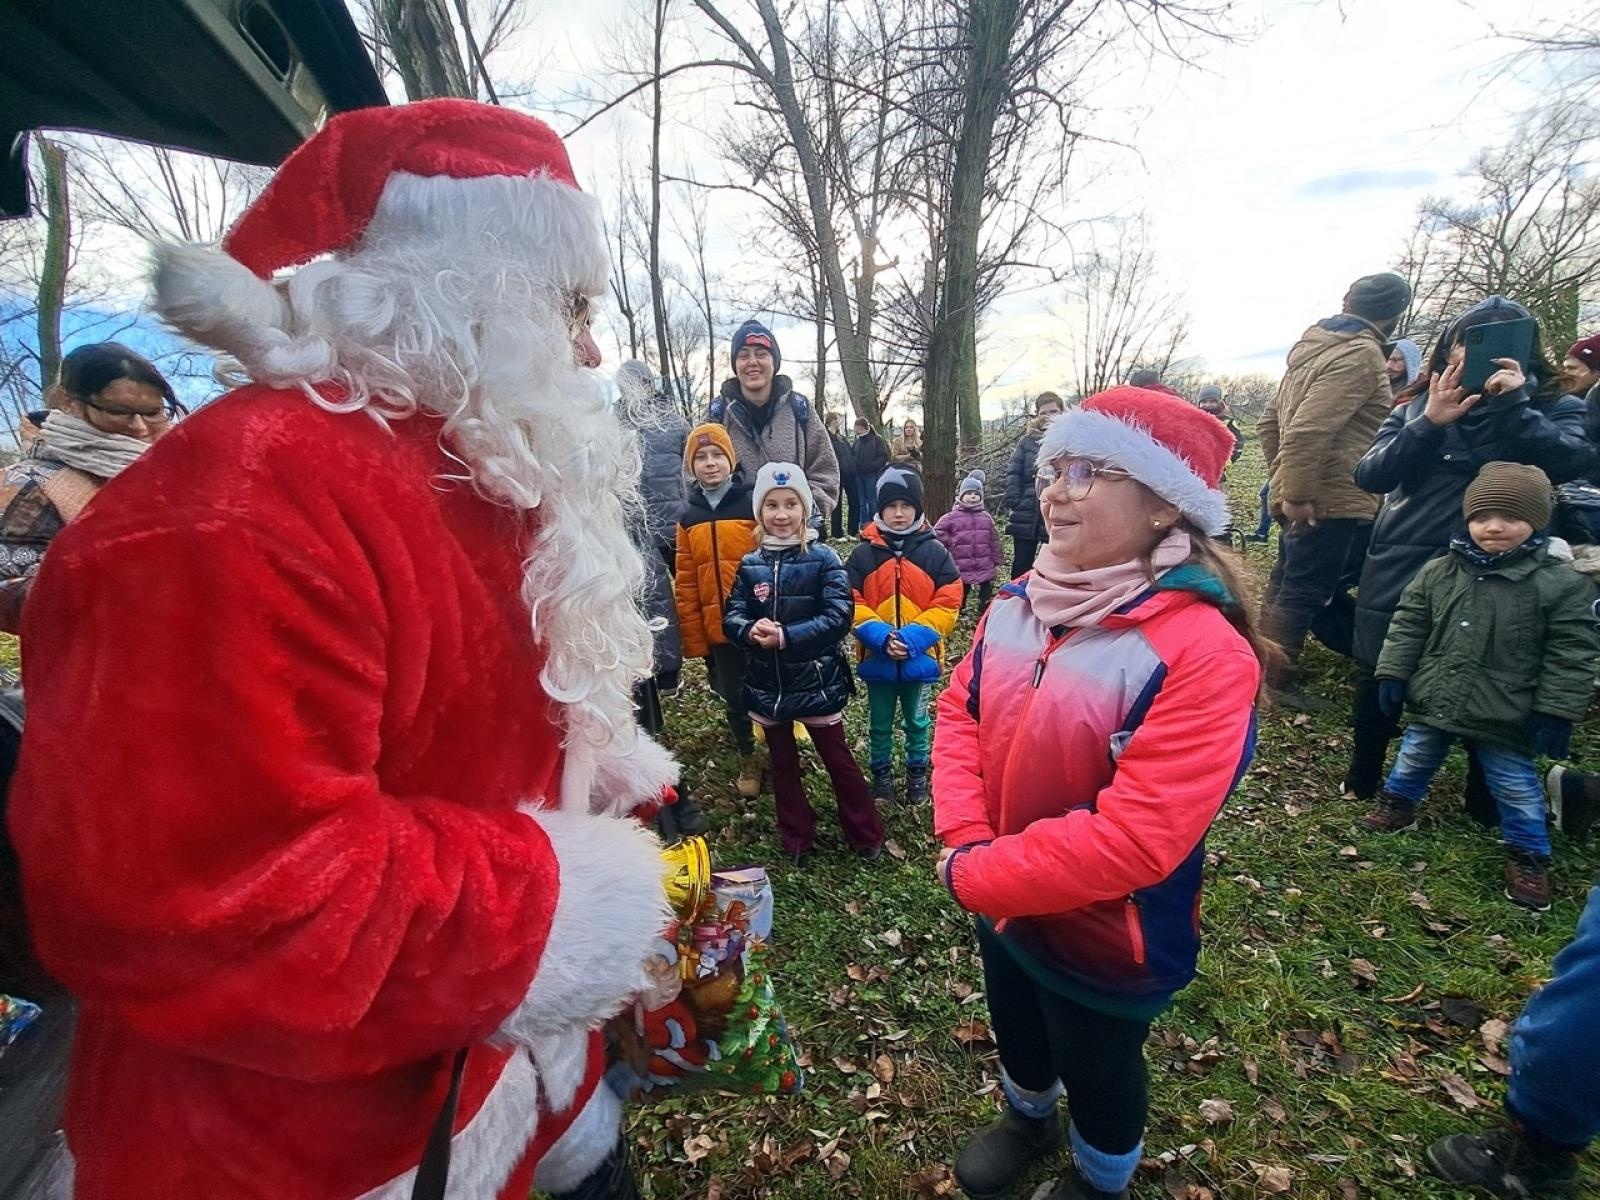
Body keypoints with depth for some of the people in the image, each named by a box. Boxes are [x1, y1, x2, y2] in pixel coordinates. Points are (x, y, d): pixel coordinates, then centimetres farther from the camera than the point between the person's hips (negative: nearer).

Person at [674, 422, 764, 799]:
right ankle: (749, 761, 36)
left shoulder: (754, 504, -6)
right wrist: (693, 638, 3)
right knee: (734, 698, 15)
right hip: (718, 628, 4)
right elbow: (686, 583, 5)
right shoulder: (689, 518, 5)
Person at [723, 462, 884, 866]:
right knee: (783, 765, 18)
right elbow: (732, 616, -1)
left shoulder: (823, 559, -11)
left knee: (838, 761, 10)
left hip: (816, 681, -4)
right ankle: (797, 840, 36)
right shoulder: (750, 564, 0)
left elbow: (838, 617, -18)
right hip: (767, 684, 4)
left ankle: (867, 836, 30)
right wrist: (751, 630, -24)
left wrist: (786, 637, -26)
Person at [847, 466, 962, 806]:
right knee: (879, 724, 15)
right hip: (876, 656, 0)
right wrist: (880, 635, -20)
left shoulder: (935, 551, -5)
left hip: (920, 656, 0)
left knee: (917, 721, 17)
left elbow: (947, 604, -7)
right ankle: (881, 777, 34)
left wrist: (912, 638, -18)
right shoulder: (863, 552, -4)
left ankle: (918, 775, 37)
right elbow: (852, 604, -6)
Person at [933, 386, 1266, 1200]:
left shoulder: (1205, 653, -30)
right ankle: (1027, 1121, 64)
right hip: (1000, 901, 6)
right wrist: (964, 839, -19)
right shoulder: (1019, 601, -9)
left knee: (1097, 1073, 24)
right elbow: (960, 710, -4)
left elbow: (1134, 838, -34)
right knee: (1015, 1032, 31)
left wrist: (971, 877, -25)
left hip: (1105, 935, -5)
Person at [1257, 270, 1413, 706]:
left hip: (1309, 499, 9)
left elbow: (1270, 421, 16)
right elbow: (1307, 431, -26)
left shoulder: (1314, 344, 13)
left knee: (1287, 585, 18)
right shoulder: (1361, 355, -15)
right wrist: (1297, 494, -22)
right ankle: (1278, 681, 8)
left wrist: (1284, 481, 20)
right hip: (1333, 502, -9)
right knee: (1303, 592, -1)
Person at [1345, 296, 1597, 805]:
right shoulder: (1413, 407, 7)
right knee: (1378, 680, 9)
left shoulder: (1551, 409, 5)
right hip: (1399, 570, 1)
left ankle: (1486, 804, 29)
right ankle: (1362, 783, 29)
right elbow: (1368, 475, -6)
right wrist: (1429, 424, -15)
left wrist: (1514, 404, -19)